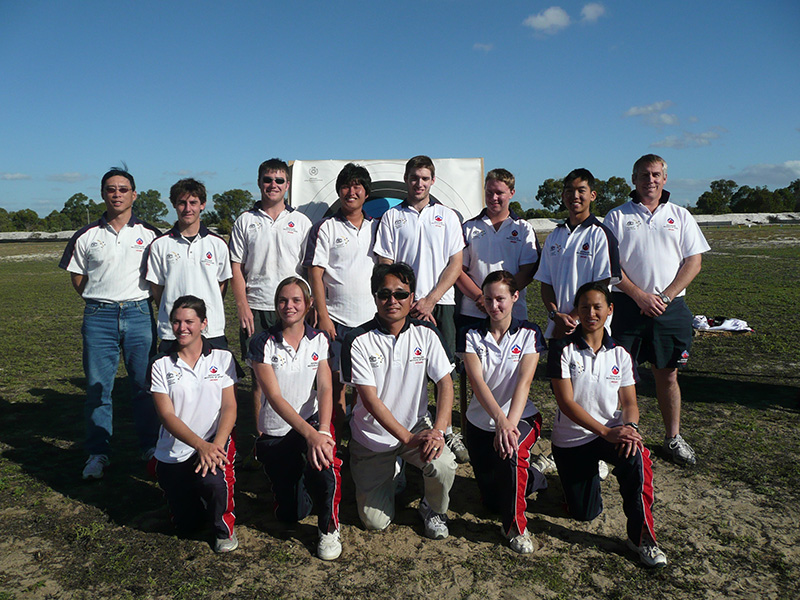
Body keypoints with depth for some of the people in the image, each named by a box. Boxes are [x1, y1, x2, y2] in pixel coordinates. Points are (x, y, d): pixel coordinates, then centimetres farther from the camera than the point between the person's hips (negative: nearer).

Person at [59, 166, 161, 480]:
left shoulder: (149, 234, 5)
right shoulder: (87, 236, 7)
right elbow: (78, 279, 13)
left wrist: (136, 301, 5)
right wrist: (103, 301, 5)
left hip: (139, 314, -1)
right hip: (99, 316, 1)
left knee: (144, 385, 4)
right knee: (97, 387, 4)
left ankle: (151, 447, 17)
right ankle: (98, 453, 16)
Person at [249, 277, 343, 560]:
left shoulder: (318, 340, -2)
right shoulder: (263, 343, -11)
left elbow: (325, 389, -9)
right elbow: (275, 397, -19)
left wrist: (322, 431, -27)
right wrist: (310, 433, -31)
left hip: (312, 421, 1)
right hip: (275, 433, -1)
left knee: (321, 462, -33)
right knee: (290, 515, 0)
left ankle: (329, 528, -5)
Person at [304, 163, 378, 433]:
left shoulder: (377, 227, 13)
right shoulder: (325, 228, 2)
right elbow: (315, 273, -4)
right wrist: (322, 316, -11)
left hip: (372, 319, 3)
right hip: (337, 318, -3)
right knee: (336, 381, 2)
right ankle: (336, 434, 14)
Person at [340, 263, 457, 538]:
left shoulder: (426, 333, -6)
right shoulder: (358, 341, -15)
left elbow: (445, 382, -9)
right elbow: (370, 399, -18)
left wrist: (438, 430, -25)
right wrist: (408, 438, -24)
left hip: (417, 424, 1)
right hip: (372, 435, -1)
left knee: (443, 466, -30)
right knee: (375, 521, -2)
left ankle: (433, 510, 7)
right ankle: (390, 475, 32)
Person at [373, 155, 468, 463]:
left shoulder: (448, 216, 11)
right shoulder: (391, 217, 8)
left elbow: (455, 265, 5)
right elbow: (386, 266, 3)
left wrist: (430, 300, -7)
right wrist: (410, 302, -7)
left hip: (440, 303, 1)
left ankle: (446, 431, 14)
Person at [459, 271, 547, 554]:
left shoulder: (529, 333, -8)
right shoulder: (472, 336, -6)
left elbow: (523, 382, -22)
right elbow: (477, 382, -21)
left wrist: (510, 424, -37)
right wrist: (500, 419, -37)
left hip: (521, 417, -2)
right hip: (481, 422, 3)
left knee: (510, 454, -36)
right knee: (492, 501, 8)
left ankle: (516, 527, -10)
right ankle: (531, 475, 41)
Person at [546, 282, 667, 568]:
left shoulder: (620, 354, 0)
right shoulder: (563, 349, -12)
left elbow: (629, 402, 1)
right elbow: (566, 402, -18)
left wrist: (630, 426, -22)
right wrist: (606, 431, -27)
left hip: (613, 432, 2)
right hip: (570, 439, -1)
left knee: (635, 458, -33)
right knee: (584, 513, 2)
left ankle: (641, 536, -14)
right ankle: (592, 472, 35)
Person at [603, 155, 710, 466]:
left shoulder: (680, 216, 11)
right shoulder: (617, 217, 6)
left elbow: (694, 262, 5)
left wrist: (665, 297, -8)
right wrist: (640, 296, -11)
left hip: (670, 308, 2)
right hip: (627, 304, -1)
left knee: (667, 374, 8)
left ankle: (673, 438, 21)